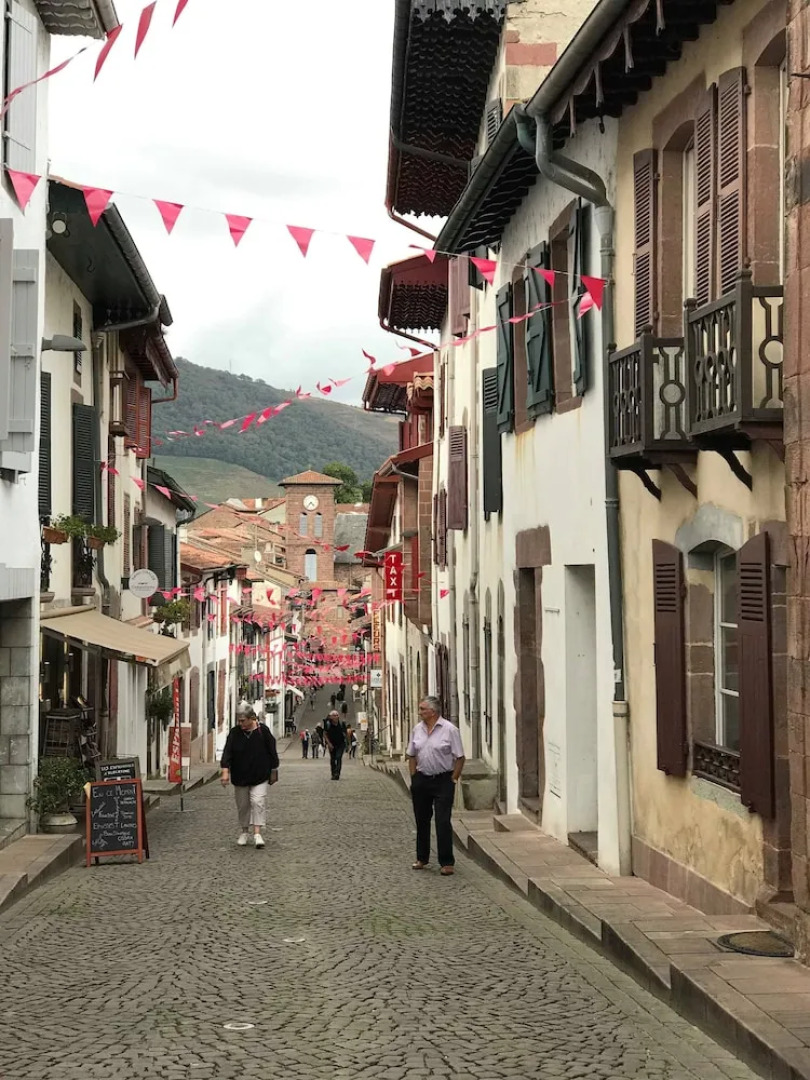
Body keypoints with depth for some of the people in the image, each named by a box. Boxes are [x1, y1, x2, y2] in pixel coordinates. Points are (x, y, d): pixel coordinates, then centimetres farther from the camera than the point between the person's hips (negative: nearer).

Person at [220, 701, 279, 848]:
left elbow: (272, 751, 1)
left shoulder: (263, 731, -7)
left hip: (260, 776, -2)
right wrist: (225, 770, -24)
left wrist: (274, 771, 5)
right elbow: (227, 751, -11)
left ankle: (257, 833, -12)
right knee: (242, 804, 10)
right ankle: (244, 831, 26)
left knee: (258, 801, -12)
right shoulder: (234, 733, -4)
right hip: (240, 776, 2)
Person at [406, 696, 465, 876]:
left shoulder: (449, 729, -10)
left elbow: (460, 758, -8)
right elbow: (412, 756, 14)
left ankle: (447, 863, -1)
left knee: (443, 822, -6)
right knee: (421, 820, 13)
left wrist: (453, 780, -10)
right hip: (421, 779, 5)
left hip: (443, 780, -5)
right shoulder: (417, 729, 7)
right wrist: (414, 778, 6)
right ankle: (422, 858, 26)